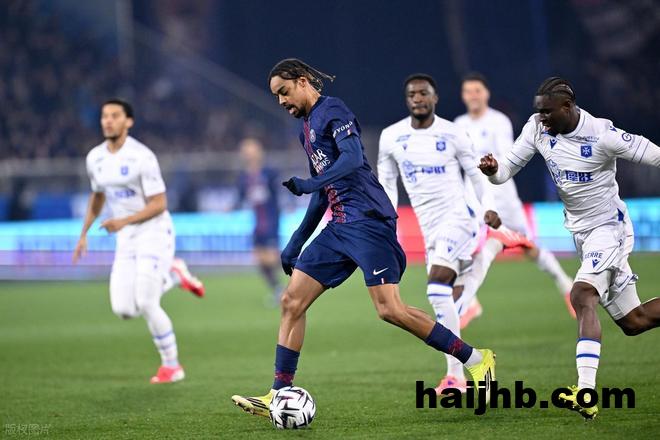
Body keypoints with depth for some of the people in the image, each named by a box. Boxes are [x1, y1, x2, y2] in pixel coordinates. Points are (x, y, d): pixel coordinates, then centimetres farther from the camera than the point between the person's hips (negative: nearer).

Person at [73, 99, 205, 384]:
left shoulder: (142, 157, -17)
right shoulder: (95, 158, 4)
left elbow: (159, 204, -17)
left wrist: (124, 221, -27)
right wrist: (84, 234, 17)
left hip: (154, 232, -6)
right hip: (126, 241, 7)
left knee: (145, 304, -14)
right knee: (123, 310, -3)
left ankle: (171, 365, 4)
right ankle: (173, 275, 23)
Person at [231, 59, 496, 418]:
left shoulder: (332, 111, -5)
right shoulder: (306, 128, 22)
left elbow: (352, 157, -21)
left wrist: (309, 184, -29)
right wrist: (296, 242, 26)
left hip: (367, 220, -9)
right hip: (340, 227, 9)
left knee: (389, 309, -16)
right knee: (292, 300, 1)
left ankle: (476, 360, -7)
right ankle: (279, 395, 3)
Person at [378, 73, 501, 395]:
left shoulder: (452, 134, -4)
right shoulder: (391, 137, 5)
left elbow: (476, 174, 4)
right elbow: (386, 181, 14)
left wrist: (489, 208, -9)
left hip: (456, 215, -5)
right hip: (429, 225, 5)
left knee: (437, 284, -23)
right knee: (441, 296, 5)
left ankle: (455, 375, -25)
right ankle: (457, 377, 11)